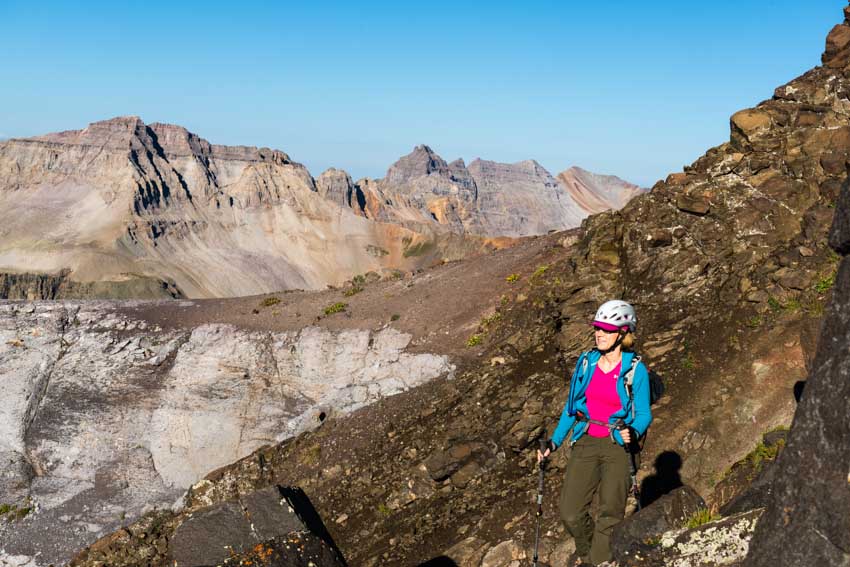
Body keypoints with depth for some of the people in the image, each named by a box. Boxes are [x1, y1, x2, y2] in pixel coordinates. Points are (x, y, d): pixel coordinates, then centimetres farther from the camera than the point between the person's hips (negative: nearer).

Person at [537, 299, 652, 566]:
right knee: (570, 514, -2)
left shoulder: (635, 369, -7)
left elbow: (643, 413, -5)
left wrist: (634, 432, -27)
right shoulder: (586, 362, 4)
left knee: (610, 514, -3)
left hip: (617, 445, -3)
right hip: (585, 443, 3)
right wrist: (554, 442, 8)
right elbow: (571, 407, 11)